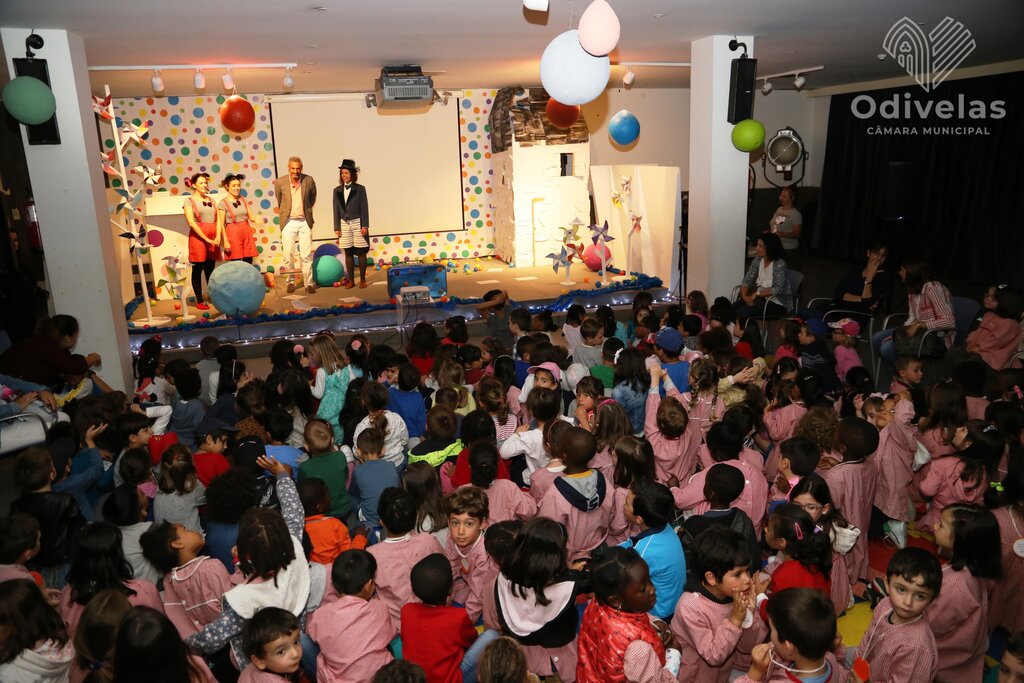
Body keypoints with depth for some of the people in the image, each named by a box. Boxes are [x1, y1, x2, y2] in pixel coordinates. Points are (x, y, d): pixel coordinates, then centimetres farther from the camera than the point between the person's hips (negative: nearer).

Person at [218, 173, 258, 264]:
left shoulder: (244, 200, 9)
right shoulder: (223, 203, -4)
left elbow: (251, 216, 8)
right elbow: (221, 224, -6)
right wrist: (225, 241, -11)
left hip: (246, 232, 4)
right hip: (233, 233, -4)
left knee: (248, 263, 4)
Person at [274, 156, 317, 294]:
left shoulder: (308, 180, -5)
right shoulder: (280, 182, -6)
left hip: (305, 221, 0)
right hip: (288, 222, 0)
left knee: (306, 255, 1)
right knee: (289, 255, 3)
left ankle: (309, 283, 8)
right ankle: (291, 282, 17)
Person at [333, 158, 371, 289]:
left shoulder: (360, 189, -1)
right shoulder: (337, 190, 7)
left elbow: (364, 208, -3)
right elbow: (336, 210, 8)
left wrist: (365, 226, -9)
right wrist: (337, 227, 2)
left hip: (357, 223, -3)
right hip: (344, 224, 3)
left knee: (361, 253, 1)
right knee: (348, 253, 4)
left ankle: (362, 279, 9)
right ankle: (351, 280, 10)